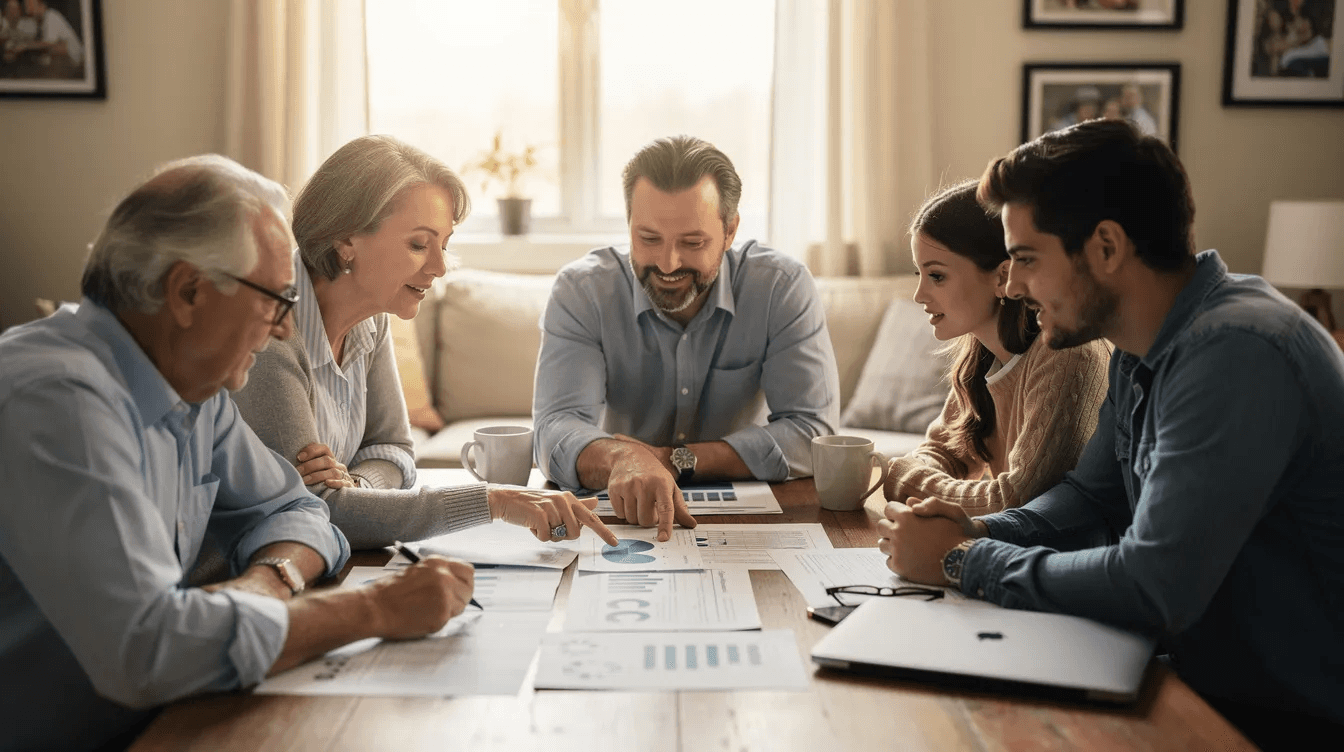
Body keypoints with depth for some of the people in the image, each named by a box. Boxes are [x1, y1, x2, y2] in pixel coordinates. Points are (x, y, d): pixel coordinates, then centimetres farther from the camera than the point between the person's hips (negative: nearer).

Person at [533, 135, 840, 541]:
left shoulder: (783, 288, -10)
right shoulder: (581, 291, -10)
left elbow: (812, 434, -15)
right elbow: (558, 429, -22)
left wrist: (674, 460, -21)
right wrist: (622, 460, -44)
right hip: (617, 515, 0)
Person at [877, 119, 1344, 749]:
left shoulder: (1235, 353, -26)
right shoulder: (1139, 352, 4)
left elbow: (1154, 587, -30)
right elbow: (1092, 495, 15)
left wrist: (963, 562, -18)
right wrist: (979, 532, -4)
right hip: (1203, 671, 8)